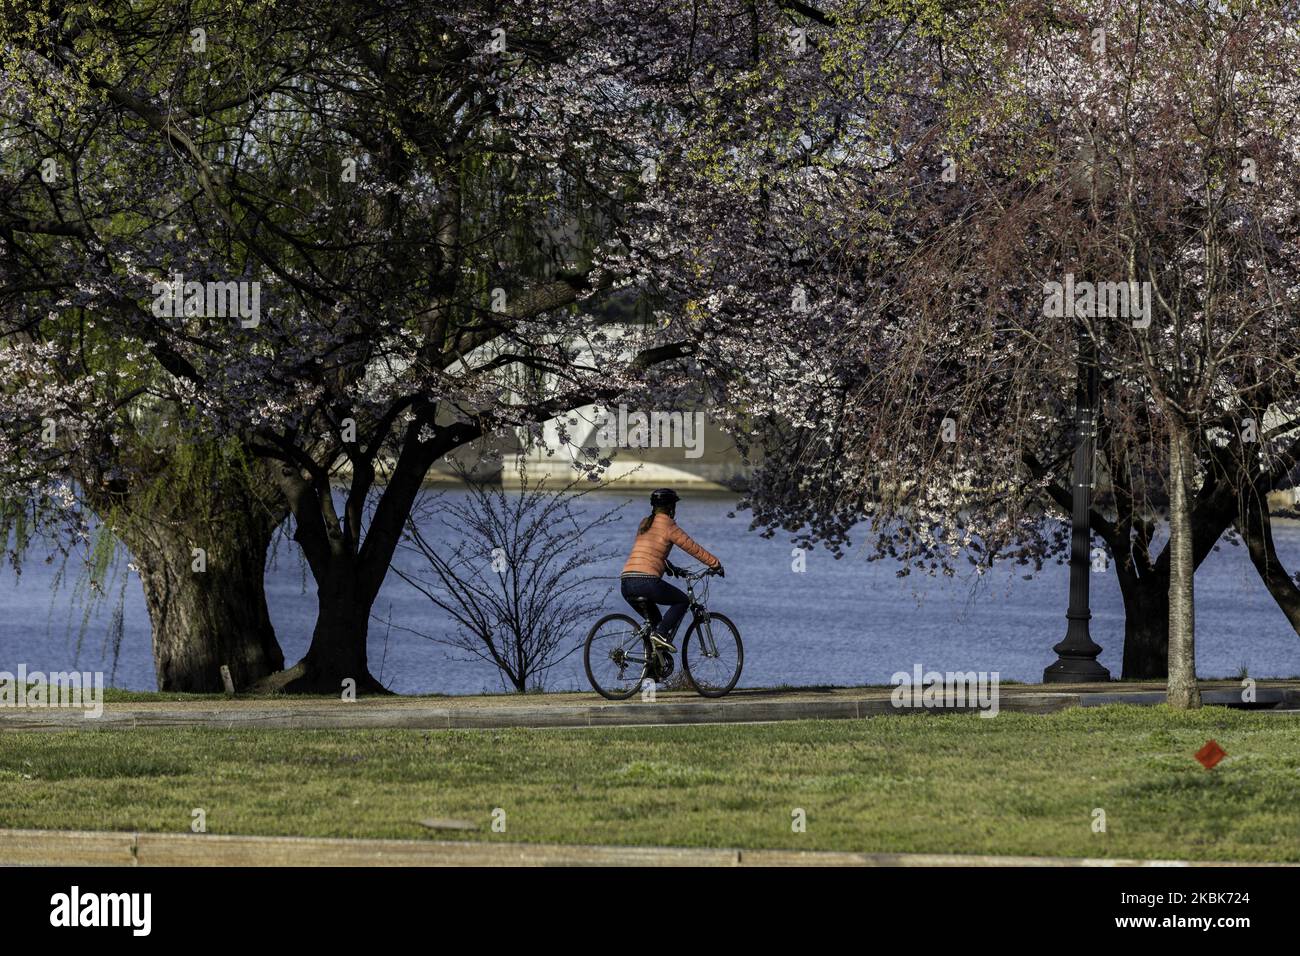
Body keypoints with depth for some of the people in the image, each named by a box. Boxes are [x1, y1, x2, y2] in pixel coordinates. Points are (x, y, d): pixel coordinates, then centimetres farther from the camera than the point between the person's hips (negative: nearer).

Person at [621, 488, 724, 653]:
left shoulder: (645, 524, 22)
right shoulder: (667, 525, 0)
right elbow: (692, 548, 3)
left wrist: (671, 568, 44)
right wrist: (715, 564, 14)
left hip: (626, 583, 7)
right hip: (647, 581, -7)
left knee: (653, 620, 25)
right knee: (682, 601, 13)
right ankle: (662, 634, -6)